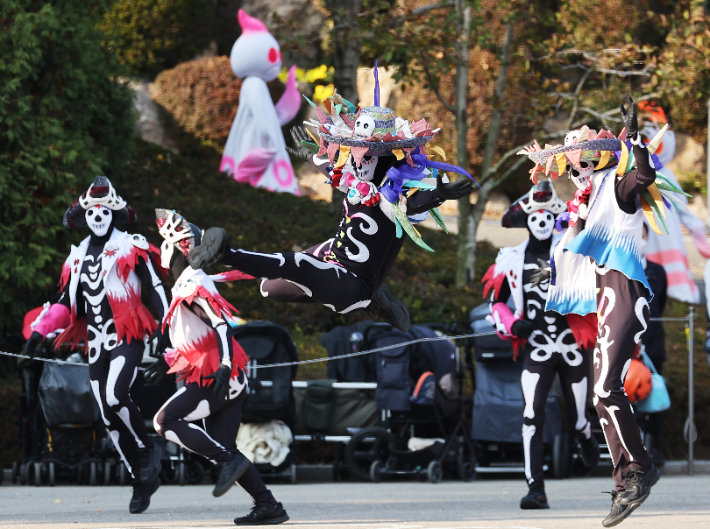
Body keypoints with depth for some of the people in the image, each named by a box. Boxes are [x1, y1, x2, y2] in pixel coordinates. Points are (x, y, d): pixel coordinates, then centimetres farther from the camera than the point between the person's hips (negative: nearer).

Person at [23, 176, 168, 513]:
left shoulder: (131, 248, 0)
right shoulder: (78, 256, 16)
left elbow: (155, 287, -3)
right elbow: (68, 304, 16)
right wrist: (42, 330, 4)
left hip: (127, 336, -6)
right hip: (97, 343, 6)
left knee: (114, 397, -27)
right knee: (110, 418, 1)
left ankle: (147, 451, -3)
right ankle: (142, 480, 10)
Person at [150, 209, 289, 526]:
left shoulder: (194, 285, -12)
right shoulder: (184, 286, 20)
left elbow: (221, 324, -23)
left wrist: (224, 367, -31)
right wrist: (165, 361, 28)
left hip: (216, 377, -10)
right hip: (228, 380, 10)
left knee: (165, 421, -11)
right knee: (223, 448, 7)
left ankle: (229, 462, -15)